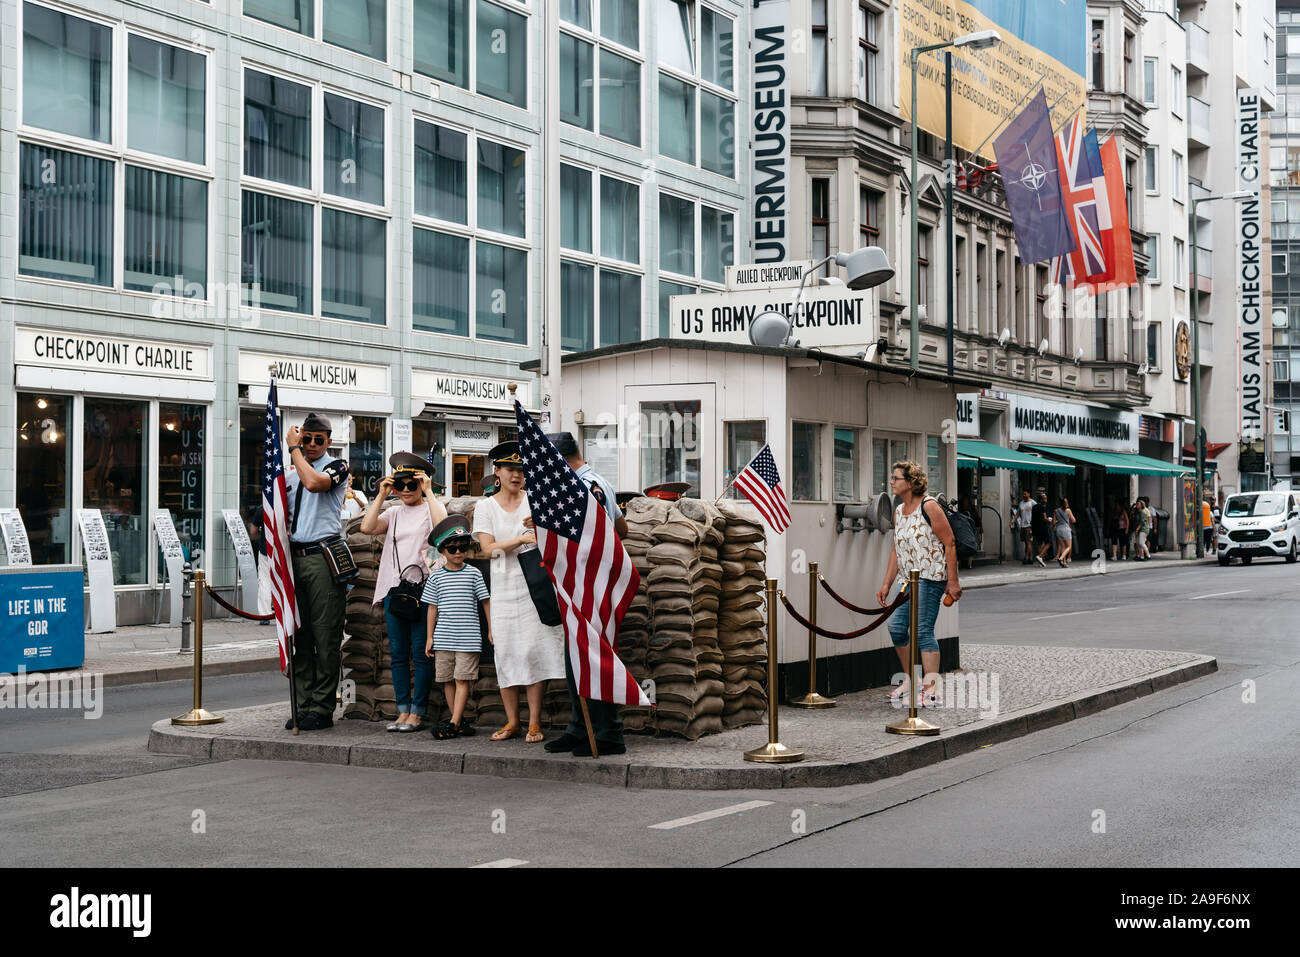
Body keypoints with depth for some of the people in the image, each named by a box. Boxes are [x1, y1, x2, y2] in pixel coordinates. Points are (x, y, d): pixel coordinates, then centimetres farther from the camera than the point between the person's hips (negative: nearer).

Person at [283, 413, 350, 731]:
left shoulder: (337, 467, 1)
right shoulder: (290, 475, 20)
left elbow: (313, 482, -20)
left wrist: (293, 448, -8)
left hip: (323, 558, -6)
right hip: (295, 558, 6)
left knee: (325, 638, -6)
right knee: (300, 636, 7)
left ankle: (322, 709, -3)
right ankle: (303, 706, 12)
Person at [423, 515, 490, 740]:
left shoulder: (473, 573, 2)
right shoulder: (436, 577, 6)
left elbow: (485, 602, 6)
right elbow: (433, 608, 10)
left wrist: (491, 630, 4)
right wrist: (430, 636, 8)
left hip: (468, 638, -3)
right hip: (443, 638, 3)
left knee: (462, 679, -7)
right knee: (448, 680, 6)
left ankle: (454, 723, -9)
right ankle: (460, 722, 15)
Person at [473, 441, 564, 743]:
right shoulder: (485, 507, 5)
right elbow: (487, 548, -6)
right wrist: (522, 539, -18)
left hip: (533, 583, -1)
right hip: (503, 588, 1)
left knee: (533, 651, -5)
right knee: (505, 653, 2)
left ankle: (534, 723, 0)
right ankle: (512, 722, 12)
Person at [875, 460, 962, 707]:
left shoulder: (929, 506, -10)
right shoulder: (898, 512, 14)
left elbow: (950, 543, -12)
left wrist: (952, 581, -15)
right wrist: (886, 585, 16)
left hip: (931, 578, -8)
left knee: (922, 631, -12)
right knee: (896, 626, 5)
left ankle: (932, 690, -11)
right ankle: (911, 679, 23)